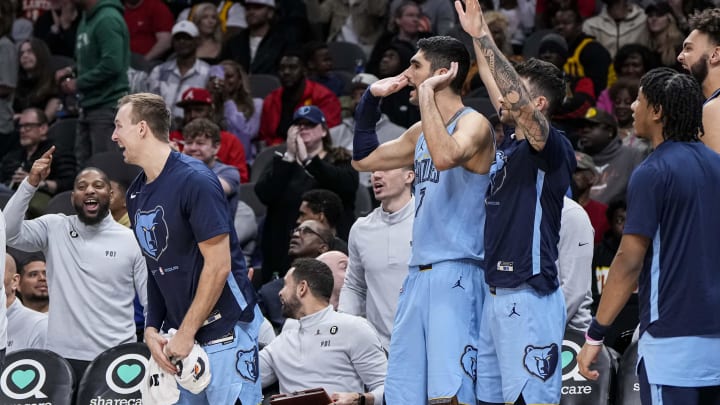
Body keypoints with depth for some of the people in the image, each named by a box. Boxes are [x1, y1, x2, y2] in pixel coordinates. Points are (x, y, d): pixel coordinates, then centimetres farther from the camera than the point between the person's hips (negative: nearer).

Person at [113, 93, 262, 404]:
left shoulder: (194, 180, -14)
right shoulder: (136, 193, 10)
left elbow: (218, 266, -16)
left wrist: (186, 334, -14)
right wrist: (152, 328, 4)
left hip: (224, 331, -8)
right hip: (180, 332, 8)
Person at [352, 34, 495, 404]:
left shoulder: (473, 124, -9)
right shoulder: (421, 132, 17)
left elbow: (445, 157, -31)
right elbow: (363, 159, 29)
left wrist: (426, 93, -22)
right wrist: (371, 97, 18)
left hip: (455, 275, -9)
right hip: (419, 274, 9)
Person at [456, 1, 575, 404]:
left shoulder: (554, 150, -9)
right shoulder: (510, 146, 14)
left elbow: (517, 101, -24)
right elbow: (497, 88, 24)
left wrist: (483, 36, -21)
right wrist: (476, 34, 24)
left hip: (530, 299, -9)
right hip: (496, 295, 9)